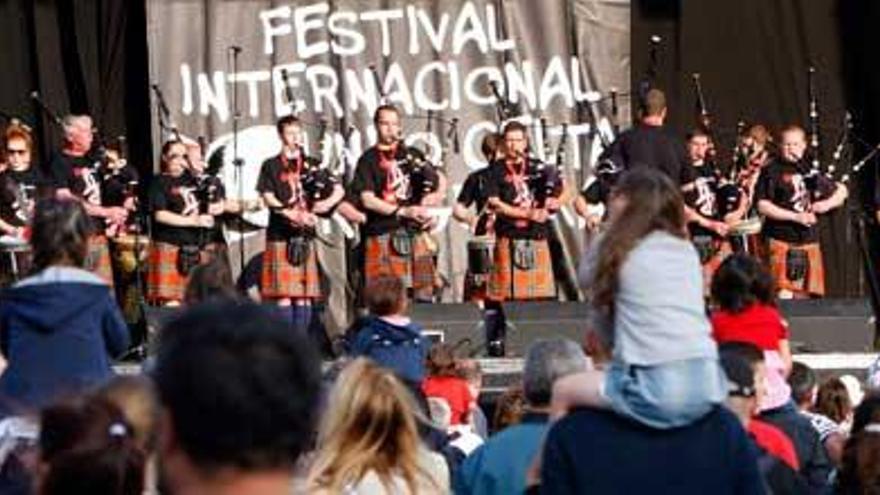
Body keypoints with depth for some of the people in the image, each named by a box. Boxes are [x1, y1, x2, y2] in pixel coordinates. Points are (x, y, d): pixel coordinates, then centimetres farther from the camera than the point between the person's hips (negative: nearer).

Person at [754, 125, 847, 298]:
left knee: (807, 294, 9)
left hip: (809, 239, 6)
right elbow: (763, 206, -11)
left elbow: (841, 191, 20)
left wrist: (827, 204, -2)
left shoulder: (811, 171, 12)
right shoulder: (771, 172, -3)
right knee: (785, 294, -12)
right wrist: (795, 216, -17)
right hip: (782, 240, -6)